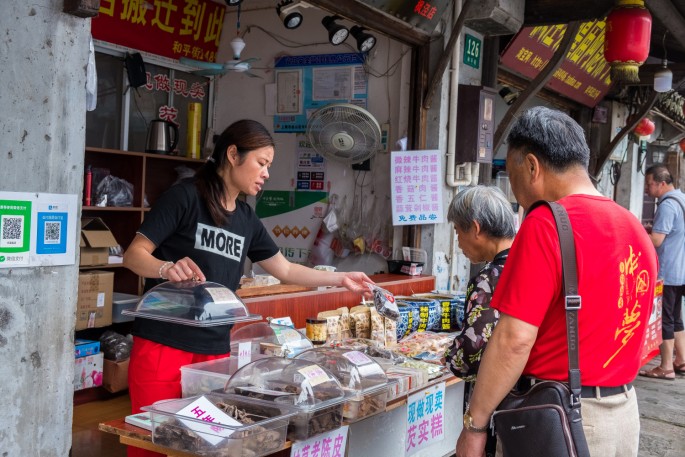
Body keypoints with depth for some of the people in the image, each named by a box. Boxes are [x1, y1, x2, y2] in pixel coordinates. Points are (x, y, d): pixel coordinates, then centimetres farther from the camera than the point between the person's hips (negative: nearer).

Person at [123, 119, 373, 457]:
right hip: (163, 346, -6)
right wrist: (167, 268, -30)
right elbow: (133, 255, -10)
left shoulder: (247, 220, 12)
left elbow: (286, 270, 21)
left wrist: (341, 279, 16)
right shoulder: (185, 196, -8)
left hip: (215, 350, 6)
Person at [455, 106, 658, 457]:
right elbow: (610, 325, 13)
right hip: (624, 414, 8)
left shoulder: (547, 224, -18)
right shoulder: (636, 229, 7)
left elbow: (515, 339, -21)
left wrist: (474, 424, -14)